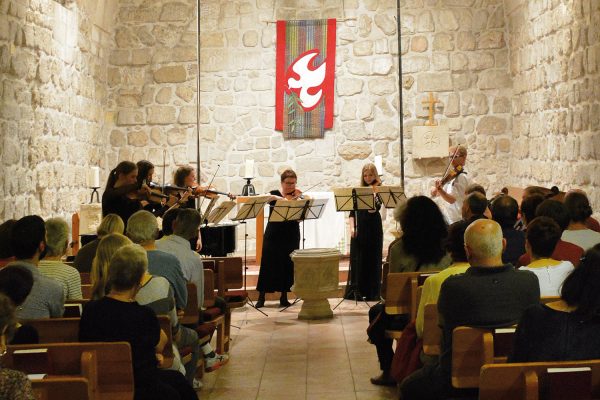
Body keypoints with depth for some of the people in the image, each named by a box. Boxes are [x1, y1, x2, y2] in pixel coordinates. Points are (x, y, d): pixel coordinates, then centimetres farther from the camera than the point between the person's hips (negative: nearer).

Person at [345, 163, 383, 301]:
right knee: (357, 259, 2)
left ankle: (372, 292, 8)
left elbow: (374, 209, -14)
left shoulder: (379, 190, -1)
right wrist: (352, 227, -3)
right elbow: (352, 212, 8)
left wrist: (373, 194, -24)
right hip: (359, 229, 3)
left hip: (373, 229, -3)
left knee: (373, 259, 2)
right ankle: (356, 291, 8)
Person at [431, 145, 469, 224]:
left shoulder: (461, 177, -14)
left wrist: (439, 189, -39)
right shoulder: (450, 175, 11)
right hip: (446, 218, 8)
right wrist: (435, 191, -10)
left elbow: (452, 199, -24)